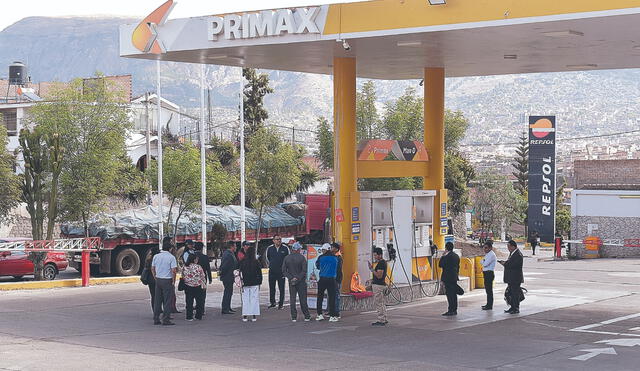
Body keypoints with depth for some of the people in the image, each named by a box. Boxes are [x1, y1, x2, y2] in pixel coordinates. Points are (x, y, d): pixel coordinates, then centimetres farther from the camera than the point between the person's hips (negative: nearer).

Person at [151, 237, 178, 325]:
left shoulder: (156, 256, 7)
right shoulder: (171, 257, -11)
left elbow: (152, 269, 12)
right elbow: (173, 271, -16)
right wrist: (173, 281, -5)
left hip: (158, 279, 6)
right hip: (167, 280, -6)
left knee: (157, 300, 11)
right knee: (167, 301, -1)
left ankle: (156, 319, 15)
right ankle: (166, 320, -2)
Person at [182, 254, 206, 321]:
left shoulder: (184, 267, -5)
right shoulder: (198, 267, -13)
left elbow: (183, 277, 5)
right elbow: (203, 277, -4)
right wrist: (204, 284, 11)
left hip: (188, 287, 3)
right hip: (198, 287, -3)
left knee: (189, 302, 9)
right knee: (199, 301, 10)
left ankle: (189, 317, 8)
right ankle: (198, 316, 12)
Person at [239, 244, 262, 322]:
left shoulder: (242, 262, -2)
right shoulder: (256, 262, -7)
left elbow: (241, 273, 1)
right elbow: (259, 273, -4)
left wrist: (242, 282, 9)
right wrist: (260, 282, 6)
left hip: (245, 283, 1)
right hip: (255, 283, -1)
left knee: (245, 299, 7)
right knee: (255, 298, 4)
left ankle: (245, 316, 5)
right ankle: (254, 316, 2)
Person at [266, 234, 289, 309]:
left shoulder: (285, 248, -1)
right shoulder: (269, 248, 3)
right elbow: (267, 258, 20)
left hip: (281, 272, -2)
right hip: (272, 271, 2)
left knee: (281, 288, -1)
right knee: (272, 288, 8)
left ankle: (281, 304, 5)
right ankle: (272, 302, 19)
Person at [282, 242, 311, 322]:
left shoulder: (286, 258, 2)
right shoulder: (301, 257, -9)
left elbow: (284, 271, -1)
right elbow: (304, 270, -14)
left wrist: (291, 278, -5)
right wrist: (298, 278, -9)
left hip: (291, 282, 2)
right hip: (301, 282, -2)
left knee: (292, 299, 7)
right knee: (303, 299, 4)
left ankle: (294, 317, 4)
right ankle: (307, 316, 8)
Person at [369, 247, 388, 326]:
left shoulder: (381, 263, -18)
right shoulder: (383, 262, 15)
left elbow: (379, 275, -24)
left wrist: (372, 269, -22)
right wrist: (373, 279, 21)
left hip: (378, 285, -11)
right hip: (382, 284, 11)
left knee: (378, 303, -7)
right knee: (382, 303, 15)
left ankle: (381, 321, -5)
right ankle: (384, 319, 19)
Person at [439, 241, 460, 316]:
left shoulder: (447, 256, -16)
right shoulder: (456, 256, 12)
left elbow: (441, 265, -13)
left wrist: (443, 256, -5)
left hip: (448, 278, -9)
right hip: (454, 278, 9)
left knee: (450, 294, -8)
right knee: (454, 294, 12)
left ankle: (451, 310, -9)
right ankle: (454, 310, 15)